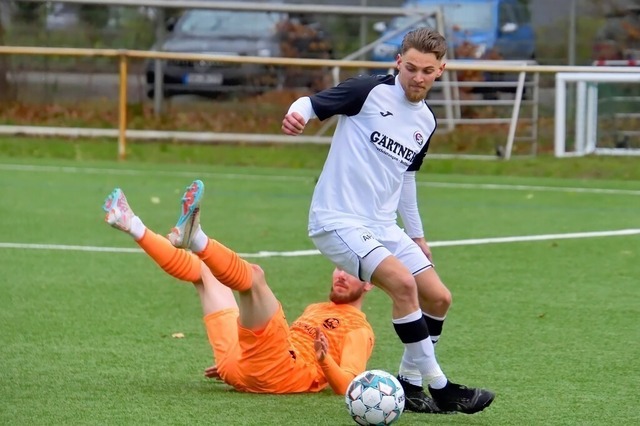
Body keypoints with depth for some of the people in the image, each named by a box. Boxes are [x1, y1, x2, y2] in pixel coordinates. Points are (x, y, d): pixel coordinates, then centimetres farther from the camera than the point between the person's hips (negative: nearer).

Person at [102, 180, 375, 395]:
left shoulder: (358, 330, 7)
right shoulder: (316, 309, 33)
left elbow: (347, 386, -8)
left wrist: (324, 360, -28)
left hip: (275, 377, -9)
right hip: (237, 368, 9)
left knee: (252, 275, -27)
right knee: (204, 270, 25)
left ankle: (195, 237, -50)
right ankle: (134, 227, 12)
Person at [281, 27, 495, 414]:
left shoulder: (427, 122, 12)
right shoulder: (371, 91, -9)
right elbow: (312, 104, -9)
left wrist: (416, 234, 29)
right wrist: (296, 116, -33)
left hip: (384, 227, 8)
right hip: (338, 221, -8)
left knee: (439, 298, 3)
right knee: (402, 282, -25)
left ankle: (409, 384, 19)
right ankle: (440, 388, -17)